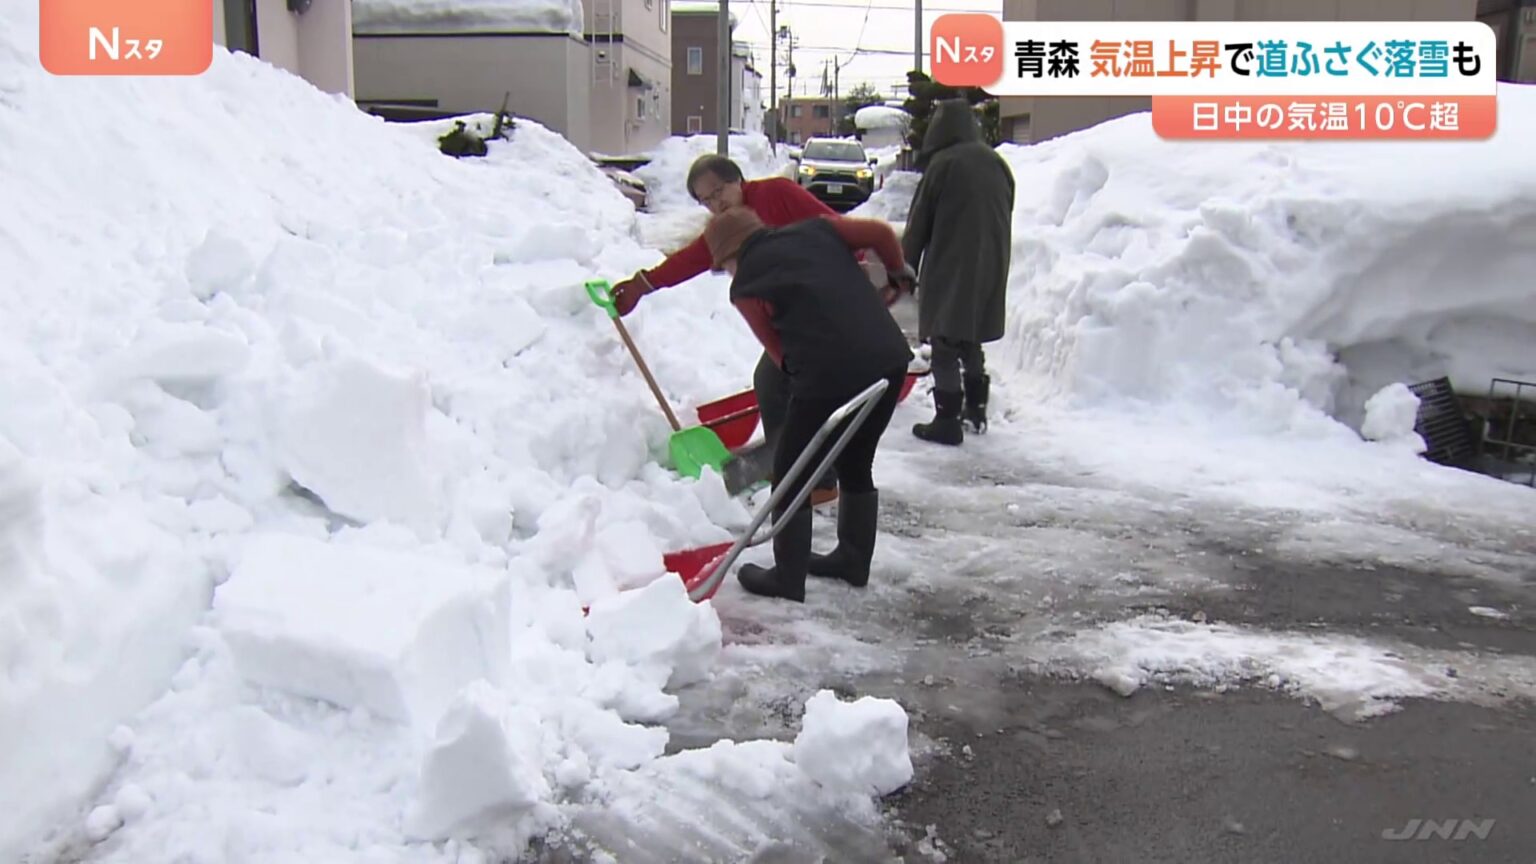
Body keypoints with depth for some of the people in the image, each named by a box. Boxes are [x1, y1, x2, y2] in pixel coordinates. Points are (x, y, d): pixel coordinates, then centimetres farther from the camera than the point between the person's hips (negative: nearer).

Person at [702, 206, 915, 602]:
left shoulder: (746, 285, 6)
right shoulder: (813, 230, 17)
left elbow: (779, 350, 7)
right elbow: (880, 232, 9)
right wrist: (899, 273, 27)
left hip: (830, 376, -6)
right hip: (891, 358, 6)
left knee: (791, 473, 13)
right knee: (856, 464, 25)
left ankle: (788, 578, 22)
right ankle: (854, 560, 37)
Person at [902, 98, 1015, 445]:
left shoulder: (943, 163, -11)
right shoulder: (996, 162, 7)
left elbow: (918, 224, -6)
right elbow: (1005, 217, 15)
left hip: (949, 270, -7)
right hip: (991, 269, 7)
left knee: (945, 346, -1)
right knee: (972, 342, 20)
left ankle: (947, 420, 0)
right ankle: (976, 410, 28)